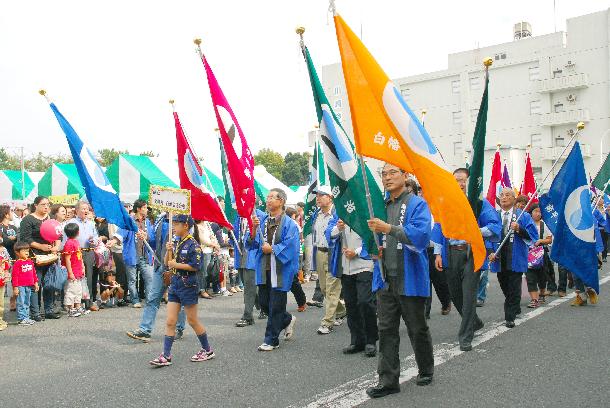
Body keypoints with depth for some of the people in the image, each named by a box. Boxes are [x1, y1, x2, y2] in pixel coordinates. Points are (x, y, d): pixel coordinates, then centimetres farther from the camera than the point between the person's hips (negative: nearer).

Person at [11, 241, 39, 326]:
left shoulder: (30, 262, 10)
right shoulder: (17, 263, -10)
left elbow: (34, 273, 17)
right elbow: (15, 276, -12)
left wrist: (36, 283, 15)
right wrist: (15, 287, -15)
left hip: (29, 286, 7)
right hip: (21, 286, -7)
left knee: (27, 303, 15)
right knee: (21, 303, -3)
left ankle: (26, 318, 23)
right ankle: (21, 319, 2)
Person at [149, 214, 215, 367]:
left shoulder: (193, 244, -12)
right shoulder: (177, 244, 11)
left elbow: (195, 266, -19)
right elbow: (167, 263, 12)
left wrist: (176, 265, -15)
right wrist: (168, 251, -5)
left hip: (188, 286, -7)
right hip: (175, 285, 7)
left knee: (192, 320, 4)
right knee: (170, 322, 3)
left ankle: (208, 350, 21)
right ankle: (166, 356, 5)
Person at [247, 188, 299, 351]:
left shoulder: (289, 223, -8)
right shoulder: (262, 221, 9)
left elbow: (289, 245, -16)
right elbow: (253, 244, 5)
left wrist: (272, 249, -13)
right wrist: (254, 229, -12)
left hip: (280, 270, -6)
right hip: (264, 269, 6)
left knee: (275, 305, 2)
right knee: (264, 301, 13)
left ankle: (271, 340, 15)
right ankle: (288, 320, 38)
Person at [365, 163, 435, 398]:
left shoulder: (417, 204, -6)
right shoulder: (381, 206, 11)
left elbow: (421, 234, -22)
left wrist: (389, 228, -27)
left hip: (410, 279, -5)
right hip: (385, 279, 5)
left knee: (417, 329, 11)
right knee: (386, 330, 5)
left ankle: (426, 371, 32)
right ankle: (388, 380, 12)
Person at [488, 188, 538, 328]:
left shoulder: (523, 216, 1)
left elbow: (533, 235, -6)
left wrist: (519, 229, -21)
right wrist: (490, 253, -8)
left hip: (516, 259, -3)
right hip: (499, 258, 3)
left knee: (514, 289, -1)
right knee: (505, 288, 13)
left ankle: (510, 317, 7)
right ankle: (515, 309, 34)